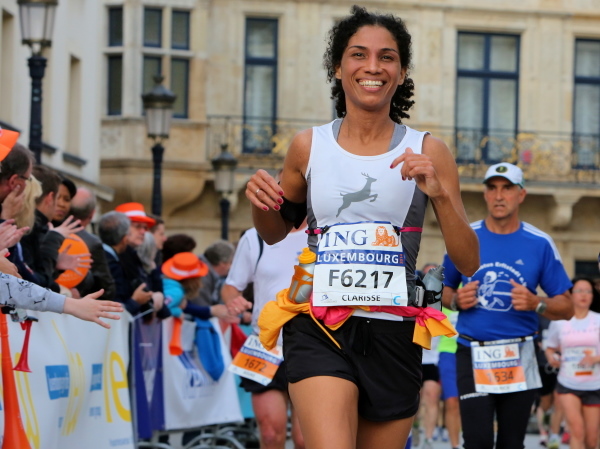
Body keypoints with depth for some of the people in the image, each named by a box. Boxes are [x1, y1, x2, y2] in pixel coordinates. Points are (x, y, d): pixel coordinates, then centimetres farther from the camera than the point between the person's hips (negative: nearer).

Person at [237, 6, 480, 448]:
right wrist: (261, 200, -2)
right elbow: (275, 232, 20)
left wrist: (439, 192, -16)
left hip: (394, 334, 1)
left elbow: (469, 263, -1)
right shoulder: (309, 146, 4)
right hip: (320, 332, -1)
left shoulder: (427, 152, 1)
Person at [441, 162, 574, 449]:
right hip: (473, 356, -1)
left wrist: (536, 304, -15)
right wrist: (456, 300, -5)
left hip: (519, 359, 1)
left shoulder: (539, 244, 2)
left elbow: (566, 308, 4)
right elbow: (443, 289, 17)